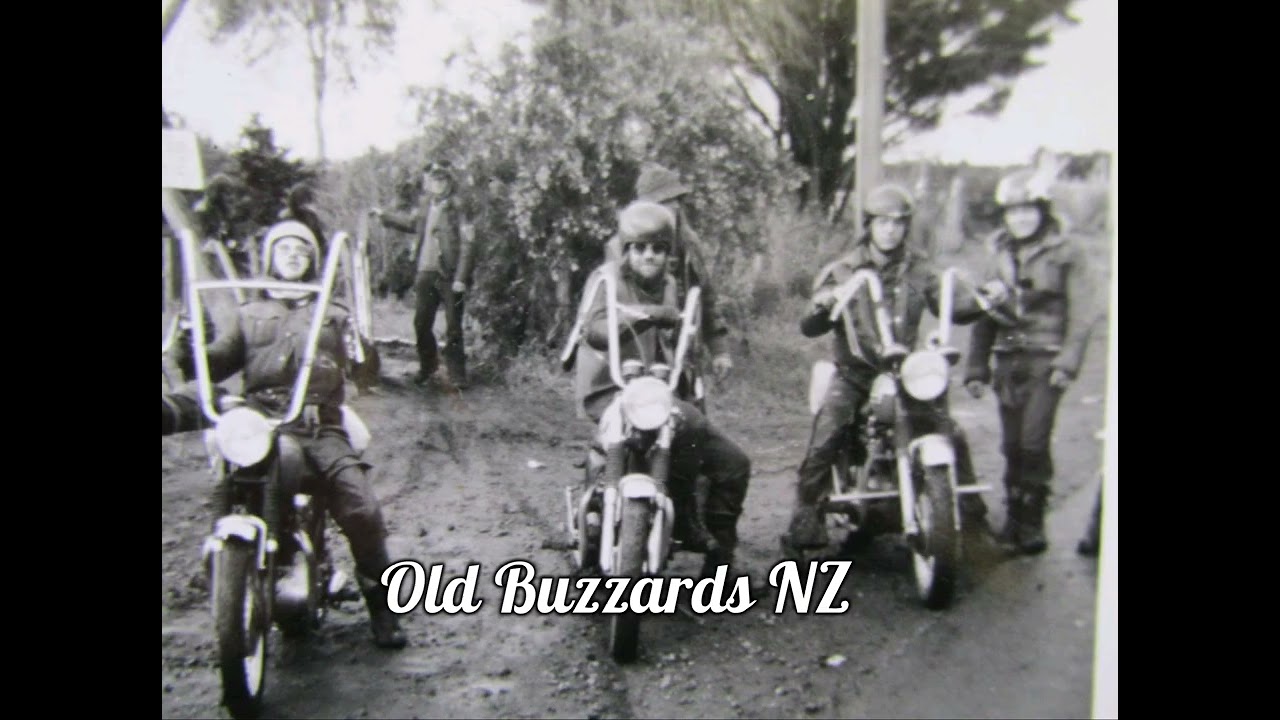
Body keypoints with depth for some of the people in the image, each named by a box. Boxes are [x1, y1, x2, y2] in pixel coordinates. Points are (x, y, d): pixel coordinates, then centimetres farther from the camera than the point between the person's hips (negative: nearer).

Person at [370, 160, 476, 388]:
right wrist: (384, 215, 33)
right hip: (426, 273, 6)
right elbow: (411, 223, 32)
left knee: (453, 327, -2)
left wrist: (461, 278, -19)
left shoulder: (457, 209, -11)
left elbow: (467, 244, -15)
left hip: (450, 277, -6)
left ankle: (457, 373, 8)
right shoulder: (426, 208, 10)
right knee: (421, 323, 12)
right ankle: (427, 366, 31)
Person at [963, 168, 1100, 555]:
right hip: (1008, 359, 4)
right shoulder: (999, 254, 16)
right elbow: (985, 316, 17)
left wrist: (1069, 362, -13)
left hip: (1046, 359, -4)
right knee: (1011, 444, 4)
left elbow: (1081, 312, -3)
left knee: (1033, 440, -12)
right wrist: (976, 368, 13)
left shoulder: (1066, 251, 1)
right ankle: (1013, 515, 17)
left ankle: (1033, 520, 1)